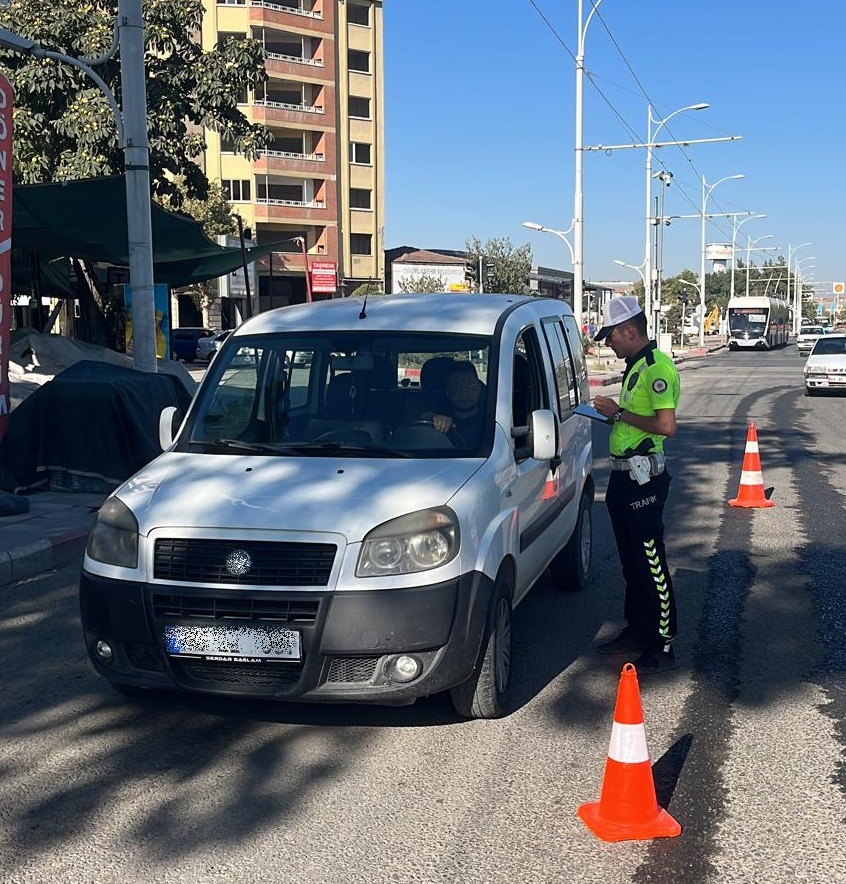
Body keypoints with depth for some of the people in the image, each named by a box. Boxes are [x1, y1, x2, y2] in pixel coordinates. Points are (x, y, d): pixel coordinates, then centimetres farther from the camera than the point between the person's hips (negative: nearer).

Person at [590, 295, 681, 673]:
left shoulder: (657, 366, -16)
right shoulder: (636, 366, 15)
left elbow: (666, 425, -25)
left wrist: (619, 413, -18)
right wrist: (612, 414, 8)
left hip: (644, 478, -10)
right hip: (624, 474, 10)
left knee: (651, 562, -4)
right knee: (630, 560, 18)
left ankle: (663, 646, 2)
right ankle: (637, 629, 30)